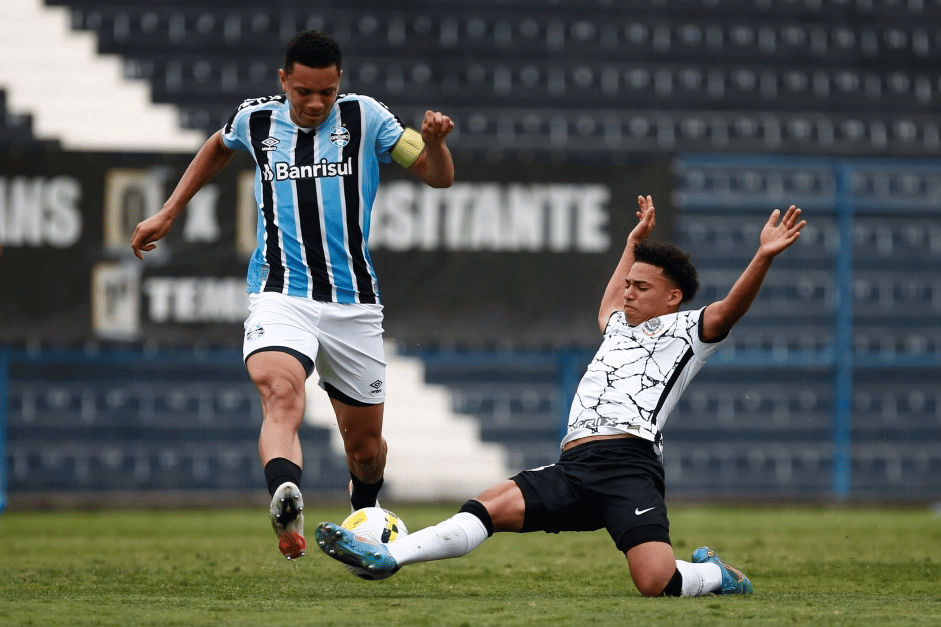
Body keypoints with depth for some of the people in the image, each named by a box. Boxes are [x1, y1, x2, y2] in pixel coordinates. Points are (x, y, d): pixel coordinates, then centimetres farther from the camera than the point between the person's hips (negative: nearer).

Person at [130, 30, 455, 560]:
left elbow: (439, 177, 1)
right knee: (281, 394, -32)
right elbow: (219, 147, 29)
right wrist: (169, 213, 27)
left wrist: (434, 141, -21)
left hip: (354, 305, 1)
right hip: (281, 295, -1)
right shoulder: (256, 121, 5)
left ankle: (365, 515, 44)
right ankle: (289, 518, -55)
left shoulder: (364, 118, 1)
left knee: (365, 443, 11)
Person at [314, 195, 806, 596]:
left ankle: (715, 576, 8)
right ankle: (386, 557, -31)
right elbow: (609, 305, 60)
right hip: (572, 470, 6)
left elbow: (731, 308, -6)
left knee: (656, 583, -26)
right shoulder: (619, 327, 35)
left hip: (628, 467, -6)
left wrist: (764, 257, -21)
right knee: (491, 506, -18)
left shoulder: (687, 330, 13)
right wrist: (635, 242, 67)